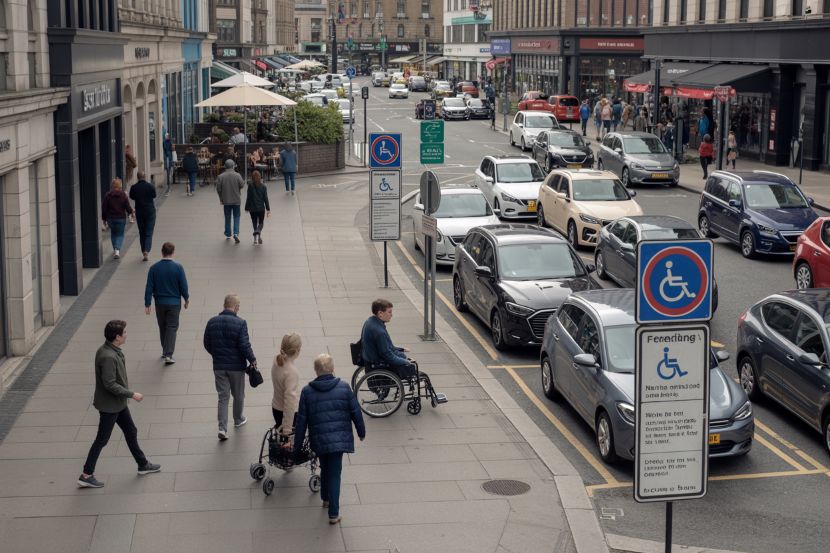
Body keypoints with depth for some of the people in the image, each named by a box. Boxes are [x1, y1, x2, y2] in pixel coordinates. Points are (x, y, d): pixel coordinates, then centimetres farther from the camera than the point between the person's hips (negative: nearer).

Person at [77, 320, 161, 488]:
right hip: (109, 405, -10)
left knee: (131, 431, 20)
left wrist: (127, 394, 19)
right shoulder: (108, 357, -29)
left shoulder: (113, 351, 2)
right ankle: (86, 475, 11)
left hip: (118, 403, 10)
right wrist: (132, 394, -21)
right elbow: (110, 384, -29)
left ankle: (143, 464, 34)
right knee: (102, 440, 1)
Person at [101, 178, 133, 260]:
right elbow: (128, 207, -5)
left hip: (110, 218, 1)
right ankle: (117, 250, -12)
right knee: (120, 234, 8)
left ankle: (115, 250, 26)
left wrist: (104, 219, 7)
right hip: (121, 218, -1)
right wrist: (130, 213, 15)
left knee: (113, 233, 22)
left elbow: (104, 209, -2)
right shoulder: (123, 195, -8)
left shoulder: (107, 196, -5)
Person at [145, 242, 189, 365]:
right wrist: (186, 298, 9)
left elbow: (149, 288, -5)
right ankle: (168, 355, -8)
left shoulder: (154, 268, -6)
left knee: (162, 328, 18)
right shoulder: (178, 268, -12)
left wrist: (147, 304, 0)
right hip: (174, 303, -2)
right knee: (172, 328, 2)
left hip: (159, 303, 2)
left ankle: (165, 352, 29)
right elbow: (183, 286, -8)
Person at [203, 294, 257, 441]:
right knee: (238, 395, 19)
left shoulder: (212, 322, -3)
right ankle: (238, 420, 38)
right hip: (236, 366, -3)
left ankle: (222, 428, -2)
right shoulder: (240, 323, -17)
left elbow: (206, 344, 5)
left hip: (219, 366, 3)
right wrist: (252, 360, -3)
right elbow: (245, 345, -18)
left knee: (223, 397, 9)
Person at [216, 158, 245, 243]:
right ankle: (236, 233, -8)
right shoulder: (237, 175, -12)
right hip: (236, 200, -1)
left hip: (226, 200, 1)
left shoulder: (220, 177, -7)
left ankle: (228, 234, 23)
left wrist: (221, 198, 11)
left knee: (227, 218, 14)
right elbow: (242, 185, -8)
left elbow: (218, 189, -3)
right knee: (236, 217, 7)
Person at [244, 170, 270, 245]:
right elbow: (265, 198, -3)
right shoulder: (263, 187, -5)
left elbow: (248, 198, -5)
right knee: (261, 223, 11)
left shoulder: (250, 187, -8)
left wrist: (247, 208, 6)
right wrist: (268, 209, 2)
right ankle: (258, 232, -20)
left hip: (253, 209, 0)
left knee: (255, 223, 12)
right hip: (261, 208, 0)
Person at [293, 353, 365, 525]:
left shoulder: (307, 391, -5)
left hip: (318, 440, 1)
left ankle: (325, 498, 44)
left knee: (325, 469, 25)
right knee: (335, 473, 4)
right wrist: (361, 432, 18)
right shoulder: (344, 387, -5)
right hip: (339, 438, -1)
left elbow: (301, 421, -2)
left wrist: (297, 447, 5)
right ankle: (334, 514, 1)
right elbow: (356, 413, 1)